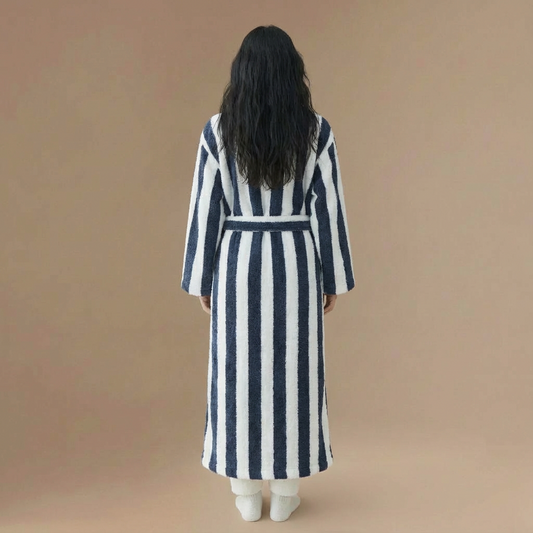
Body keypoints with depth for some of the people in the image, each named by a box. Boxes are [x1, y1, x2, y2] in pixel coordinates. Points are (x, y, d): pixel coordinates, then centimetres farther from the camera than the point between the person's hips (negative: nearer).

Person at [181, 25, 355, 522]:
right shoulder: (316, 130, -6)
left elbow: (205, 209, -4)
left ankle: (247, 491, 21)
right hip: (295, 261, 0)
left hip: (238, 261, 0)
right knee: (292, 369, 10)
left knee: (240, 368, 10)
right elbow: (329, 209, -4)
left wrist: (201, 278, 6)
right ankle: (285, 490, 20)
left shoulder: (218, 130, -6)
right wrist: (334, 278, 6)